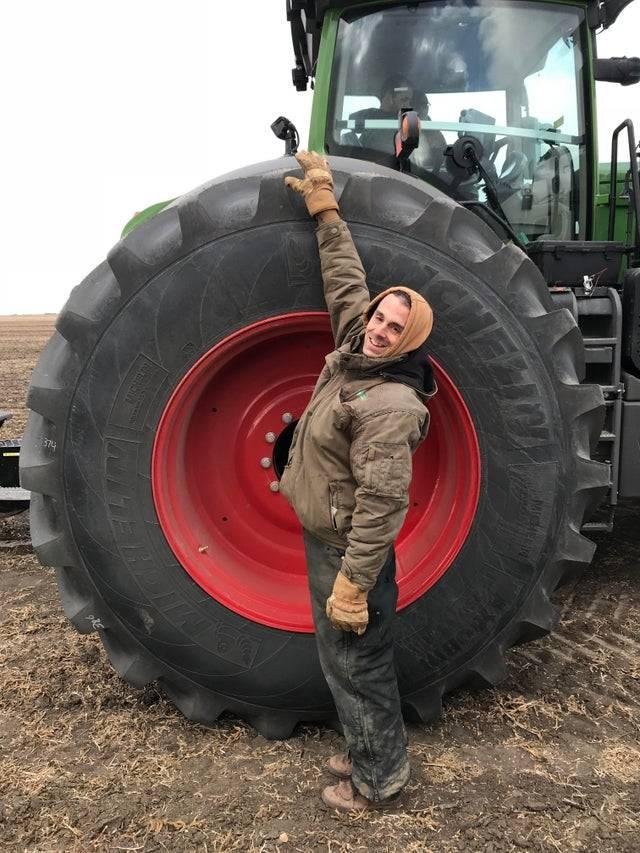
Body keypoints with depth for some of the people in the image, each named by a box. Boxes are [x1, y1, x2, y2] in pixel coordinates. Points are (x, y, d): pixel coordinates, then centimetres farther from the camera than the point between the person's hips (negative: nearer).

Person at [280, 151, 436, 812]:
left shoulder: (391, 403, -25)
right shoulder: (354, 347, 0)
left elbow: (382, 504, -27)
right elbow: (346, 283, 14)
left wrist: (352, 584, -25)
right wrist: (325, 210, 18)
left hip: (351, 550, -9)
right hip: (323, 538, 9)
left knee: (354, 662, 7)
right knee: (345, 659, 22)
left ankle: (378, 779, 28)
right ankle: (374, 750, 41)